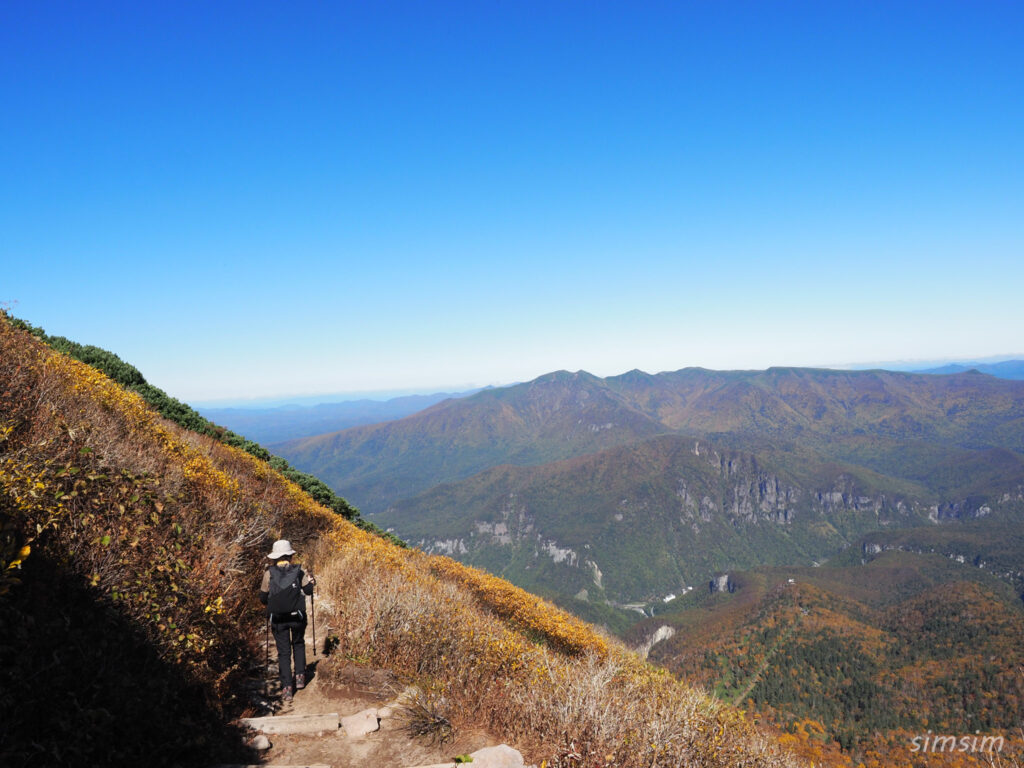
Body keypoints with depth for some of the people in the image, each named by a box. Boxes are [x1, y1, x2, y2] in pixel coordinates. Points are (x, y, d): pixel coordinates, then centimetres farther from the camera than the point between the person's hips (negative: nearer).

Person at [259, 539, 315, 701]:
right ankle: (300, 676, 17)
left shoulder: (269, 573, -3)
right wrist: (311, 582, 21)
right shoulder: (298, 572, -3)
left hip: (278, 619, 0)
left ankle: (287, 688, 3)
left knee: (283, 652, 7)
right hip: (297, 616, 0)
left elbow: (263, 598, 2)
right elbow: (308, 590, -1)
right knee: (298, 644, 24)